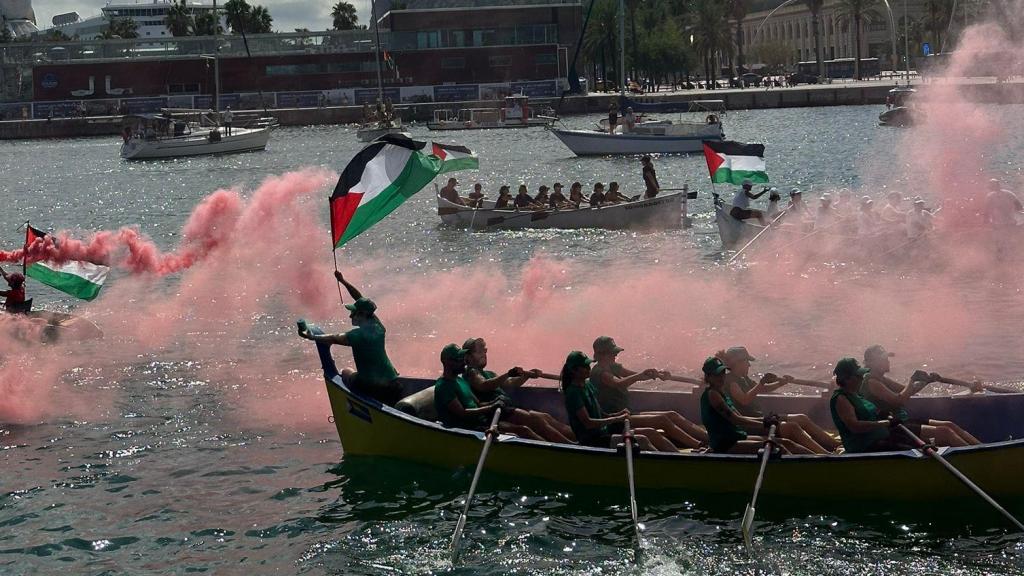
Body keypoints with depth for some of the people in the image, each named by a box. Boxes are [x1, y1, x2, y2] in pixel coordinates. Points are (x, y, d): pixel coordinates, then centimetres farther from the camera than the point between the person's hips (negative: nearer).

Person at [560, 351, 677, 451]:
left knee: (651, 433, -1)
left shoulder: (588, 384, 14)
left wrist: (616, 415, 1)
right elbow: (587, 422, -22)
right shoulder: (573, 392, -15)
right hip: (591, 440, -9)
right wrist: (616, 419, -20)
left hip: (604, 432, 9)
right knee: (642, 440, -23)